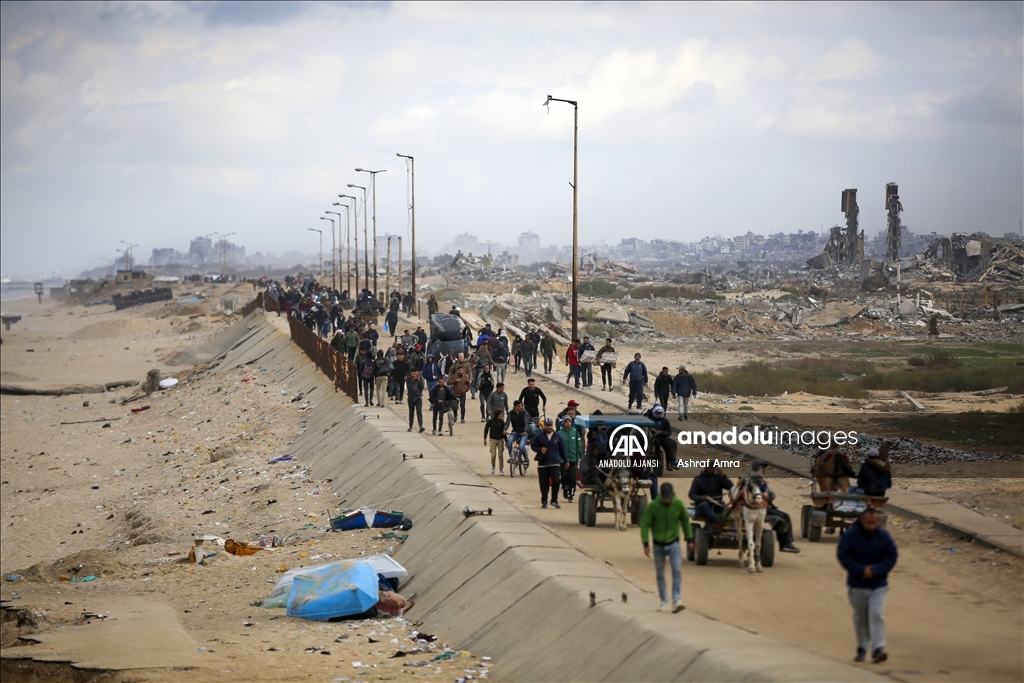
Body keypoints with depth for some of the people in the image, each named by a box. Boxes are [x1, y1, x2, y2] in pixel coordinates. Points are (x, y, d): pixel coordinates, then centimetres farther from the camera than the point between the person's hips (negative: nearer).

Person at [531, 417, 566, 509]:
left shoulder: (557, 437, 6)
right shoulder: (539, 436, 0)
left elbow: (562, 449, 13)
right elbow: (533, 445, 7)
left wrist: (565, 461, 16)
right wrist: (540, 449, -13)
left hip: (555, 463, 0)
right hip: (542, 463, 0)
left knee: (556, 481, -13)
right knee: (544, 484, 4)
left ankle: (554, 500, -2)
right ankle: (544, 501, 15)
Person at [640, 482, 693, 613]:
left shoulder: (678, 504, -7)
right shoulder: (653, 506, -13)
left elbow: (685, 521, 7)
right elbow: (644, 524, -9)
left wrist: (689, 539, 11)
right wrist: (646, 544, -15)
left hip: (673, 543, 0)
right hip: (658, 545, 0)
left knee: (677, 570, -15)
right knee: (660, 574, 9)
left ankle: (677, 600, -17)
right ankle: (663, 601, 23)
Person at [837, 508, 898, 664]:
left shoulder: (884, 536, -4)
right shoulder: (849, 536, -9)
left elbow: (892, 557, -2)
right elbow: (842, 556, -10)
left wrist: (875, 571, -16)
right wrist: (861, 570, -18)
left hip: (878, 585, 0)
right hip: (857, 585, 0)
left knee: (876, 615, -14)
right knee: (860, 618, 11)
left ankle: (878, 650, -19)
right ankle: (862, 649, 25)